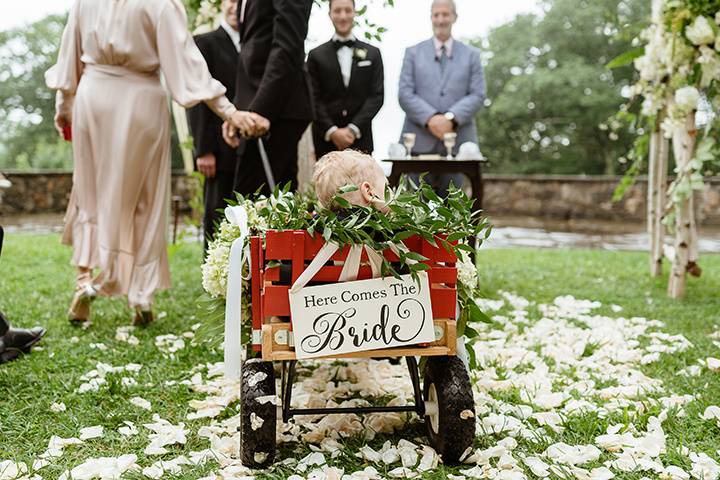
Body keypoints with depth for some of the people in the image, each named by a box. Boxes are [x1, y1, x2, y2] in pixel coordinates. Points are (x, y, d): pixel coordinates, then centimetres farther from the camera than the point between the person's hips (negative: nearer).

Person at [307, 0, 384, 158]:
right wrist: (332, 131, -12)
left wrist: (353, 129, -10)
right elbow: (314, 98, 2)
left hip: (360, 140, 1)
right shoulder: (316, 55, 9)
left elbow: (376, 95, 3)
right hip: (326, 139, -1)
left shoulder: (372, 53, 12)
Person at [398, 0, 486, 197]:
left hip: (456, 141, 1)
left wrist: (451, 117, -15)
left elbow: (477, 95, 3)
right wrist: (430, 118, -15)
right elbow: (405, 94, 2)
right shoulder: (413, 53, 12)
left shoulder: (471, 55, 13)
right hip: (420, 142, 0)